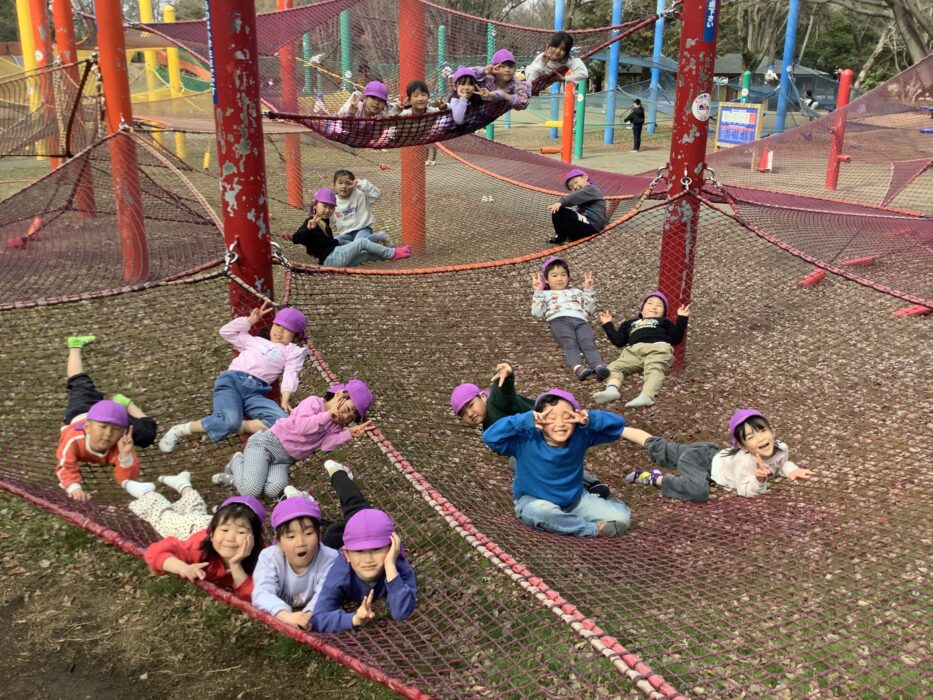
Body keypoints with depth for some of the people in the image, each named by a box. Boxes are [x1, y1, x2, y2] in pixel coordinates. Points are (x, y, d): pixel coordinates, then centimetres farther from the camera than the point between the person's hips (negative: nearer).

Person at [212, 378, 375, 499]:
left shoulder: (335, 425, 13)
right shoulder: (314, 402, -6)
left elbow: (326, 444, -7)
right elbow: (301, 426, -24)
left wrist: (350, 433, -17)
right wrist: (328, 415, -18)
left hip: (284, 459, 6)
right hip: (266, 443, -6)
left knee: (273, 491, -28)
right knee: (250, 491, -26)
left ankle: (233, 479, -3)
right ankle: (237, 463, 7)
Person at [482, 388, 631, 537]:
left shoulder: (580, 435, -14)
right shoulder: (526, 441, -23)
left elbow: (617, 424, -15)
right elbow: (490, 436, -33)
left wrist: (590, 420, -34)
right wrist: (526, 421, -39)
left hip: (574, 499, 2)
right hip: (534, 501, -2)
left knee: (621, 518, -13)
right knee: (541, 511, -41)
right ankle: (595, 529, -20)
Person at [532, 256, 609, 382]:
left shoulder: (577, 291, 42)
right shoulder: (545, 294, 34)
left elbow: (590, 310, 29)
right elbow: (537, 313, 15)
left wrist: (588, 290, 25)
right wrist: (538, 291, 12)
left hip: (580, 320, 2)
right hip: (559, 320, -2)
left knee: (589, 344, -30)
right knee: (570, 344, -35)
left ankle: (599, 366, -57)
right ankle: (578, 367, -61)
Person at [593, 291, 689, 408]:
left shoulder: (664, 322, 38)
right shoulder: (630, 323, 41)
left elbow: (676, 339, 22)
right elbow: (618, 341, 29)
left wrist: (682, 319, 18)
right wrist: (608, 324, 29)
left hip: (658, 347, -3)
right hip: (634, 350, 3)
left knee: (654, 369, -36)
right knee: (615, 366, -25)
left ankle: (646, 396, -62)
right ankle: (611, 390, -51)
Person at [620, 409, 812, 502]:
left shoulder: (781, 448, -14)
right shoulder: (745, 461, -34)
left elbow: (780, 463, 9)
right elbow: (745, 491, -27)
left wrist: (792, 470, -11)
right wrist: (759, 479, -45)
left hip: (709, 453, 8)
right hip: (700, 458, -7)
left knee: (660, 449, 21)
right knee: (698, 491, -38)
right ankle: (654, 478, -19)